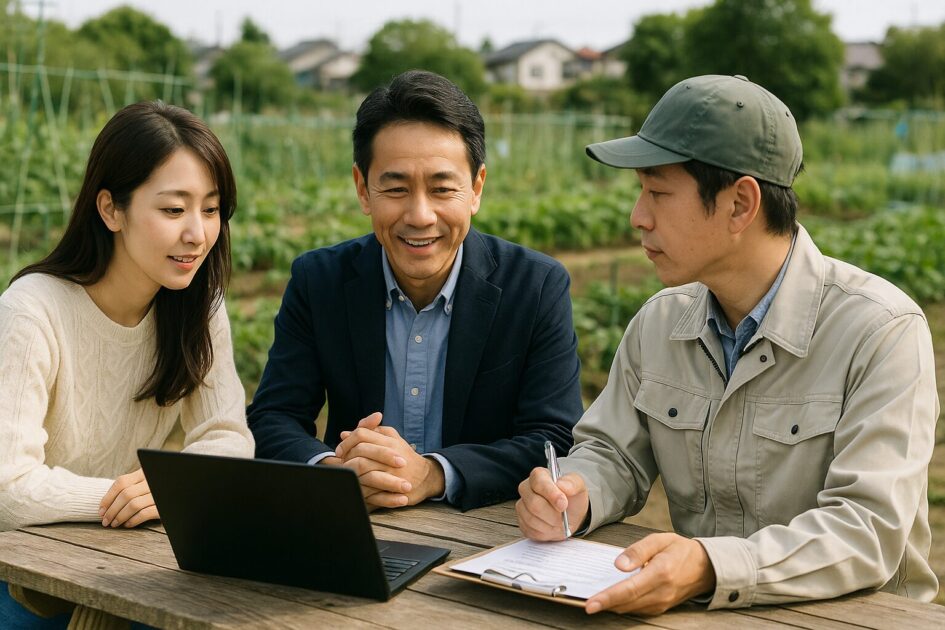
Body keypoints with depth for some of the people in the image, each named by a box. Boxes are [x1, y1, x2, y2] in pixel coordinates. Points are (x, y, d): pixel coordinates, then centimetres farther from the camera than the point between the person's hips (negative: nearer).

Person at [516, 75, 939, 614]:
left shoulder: (882, 331, -15)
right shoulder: (660, 322, 4)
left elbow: (870, 529, -22)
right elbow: (614, 454, 14)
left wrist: (711, 568, -36)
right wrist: (573, 495, -10)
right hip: (699, 612, 4)